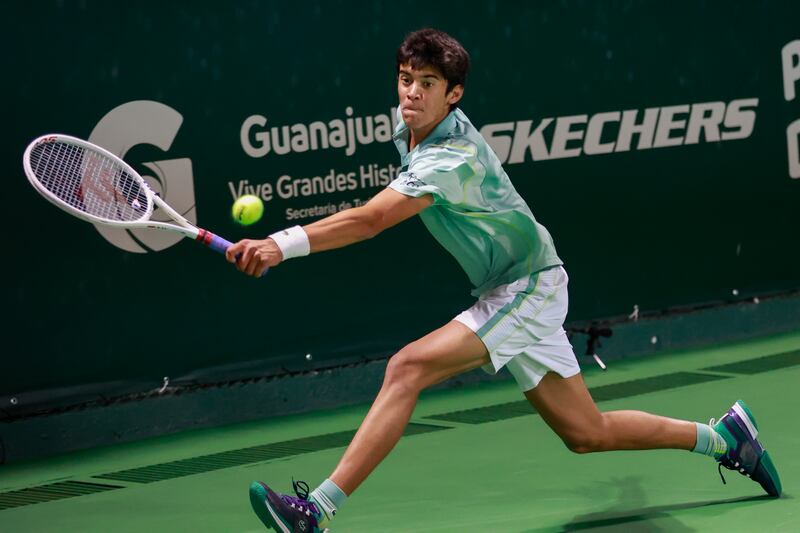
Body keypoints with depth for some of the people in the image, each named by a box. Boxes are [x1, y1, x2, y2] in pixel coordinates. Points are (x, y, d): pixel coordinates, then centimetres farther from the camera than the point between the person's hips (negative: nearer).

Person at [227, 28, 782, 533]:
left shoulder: (451, 160, -28)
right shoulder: (411, 125, 0)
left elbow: (369, 221, -41)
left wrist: (283, 245, -49)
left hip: (527, 292, -10)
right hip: (519, 290, 10)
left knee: (408, 367, -25)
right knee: (586, 434, 13)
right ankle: (723, 437, 28)